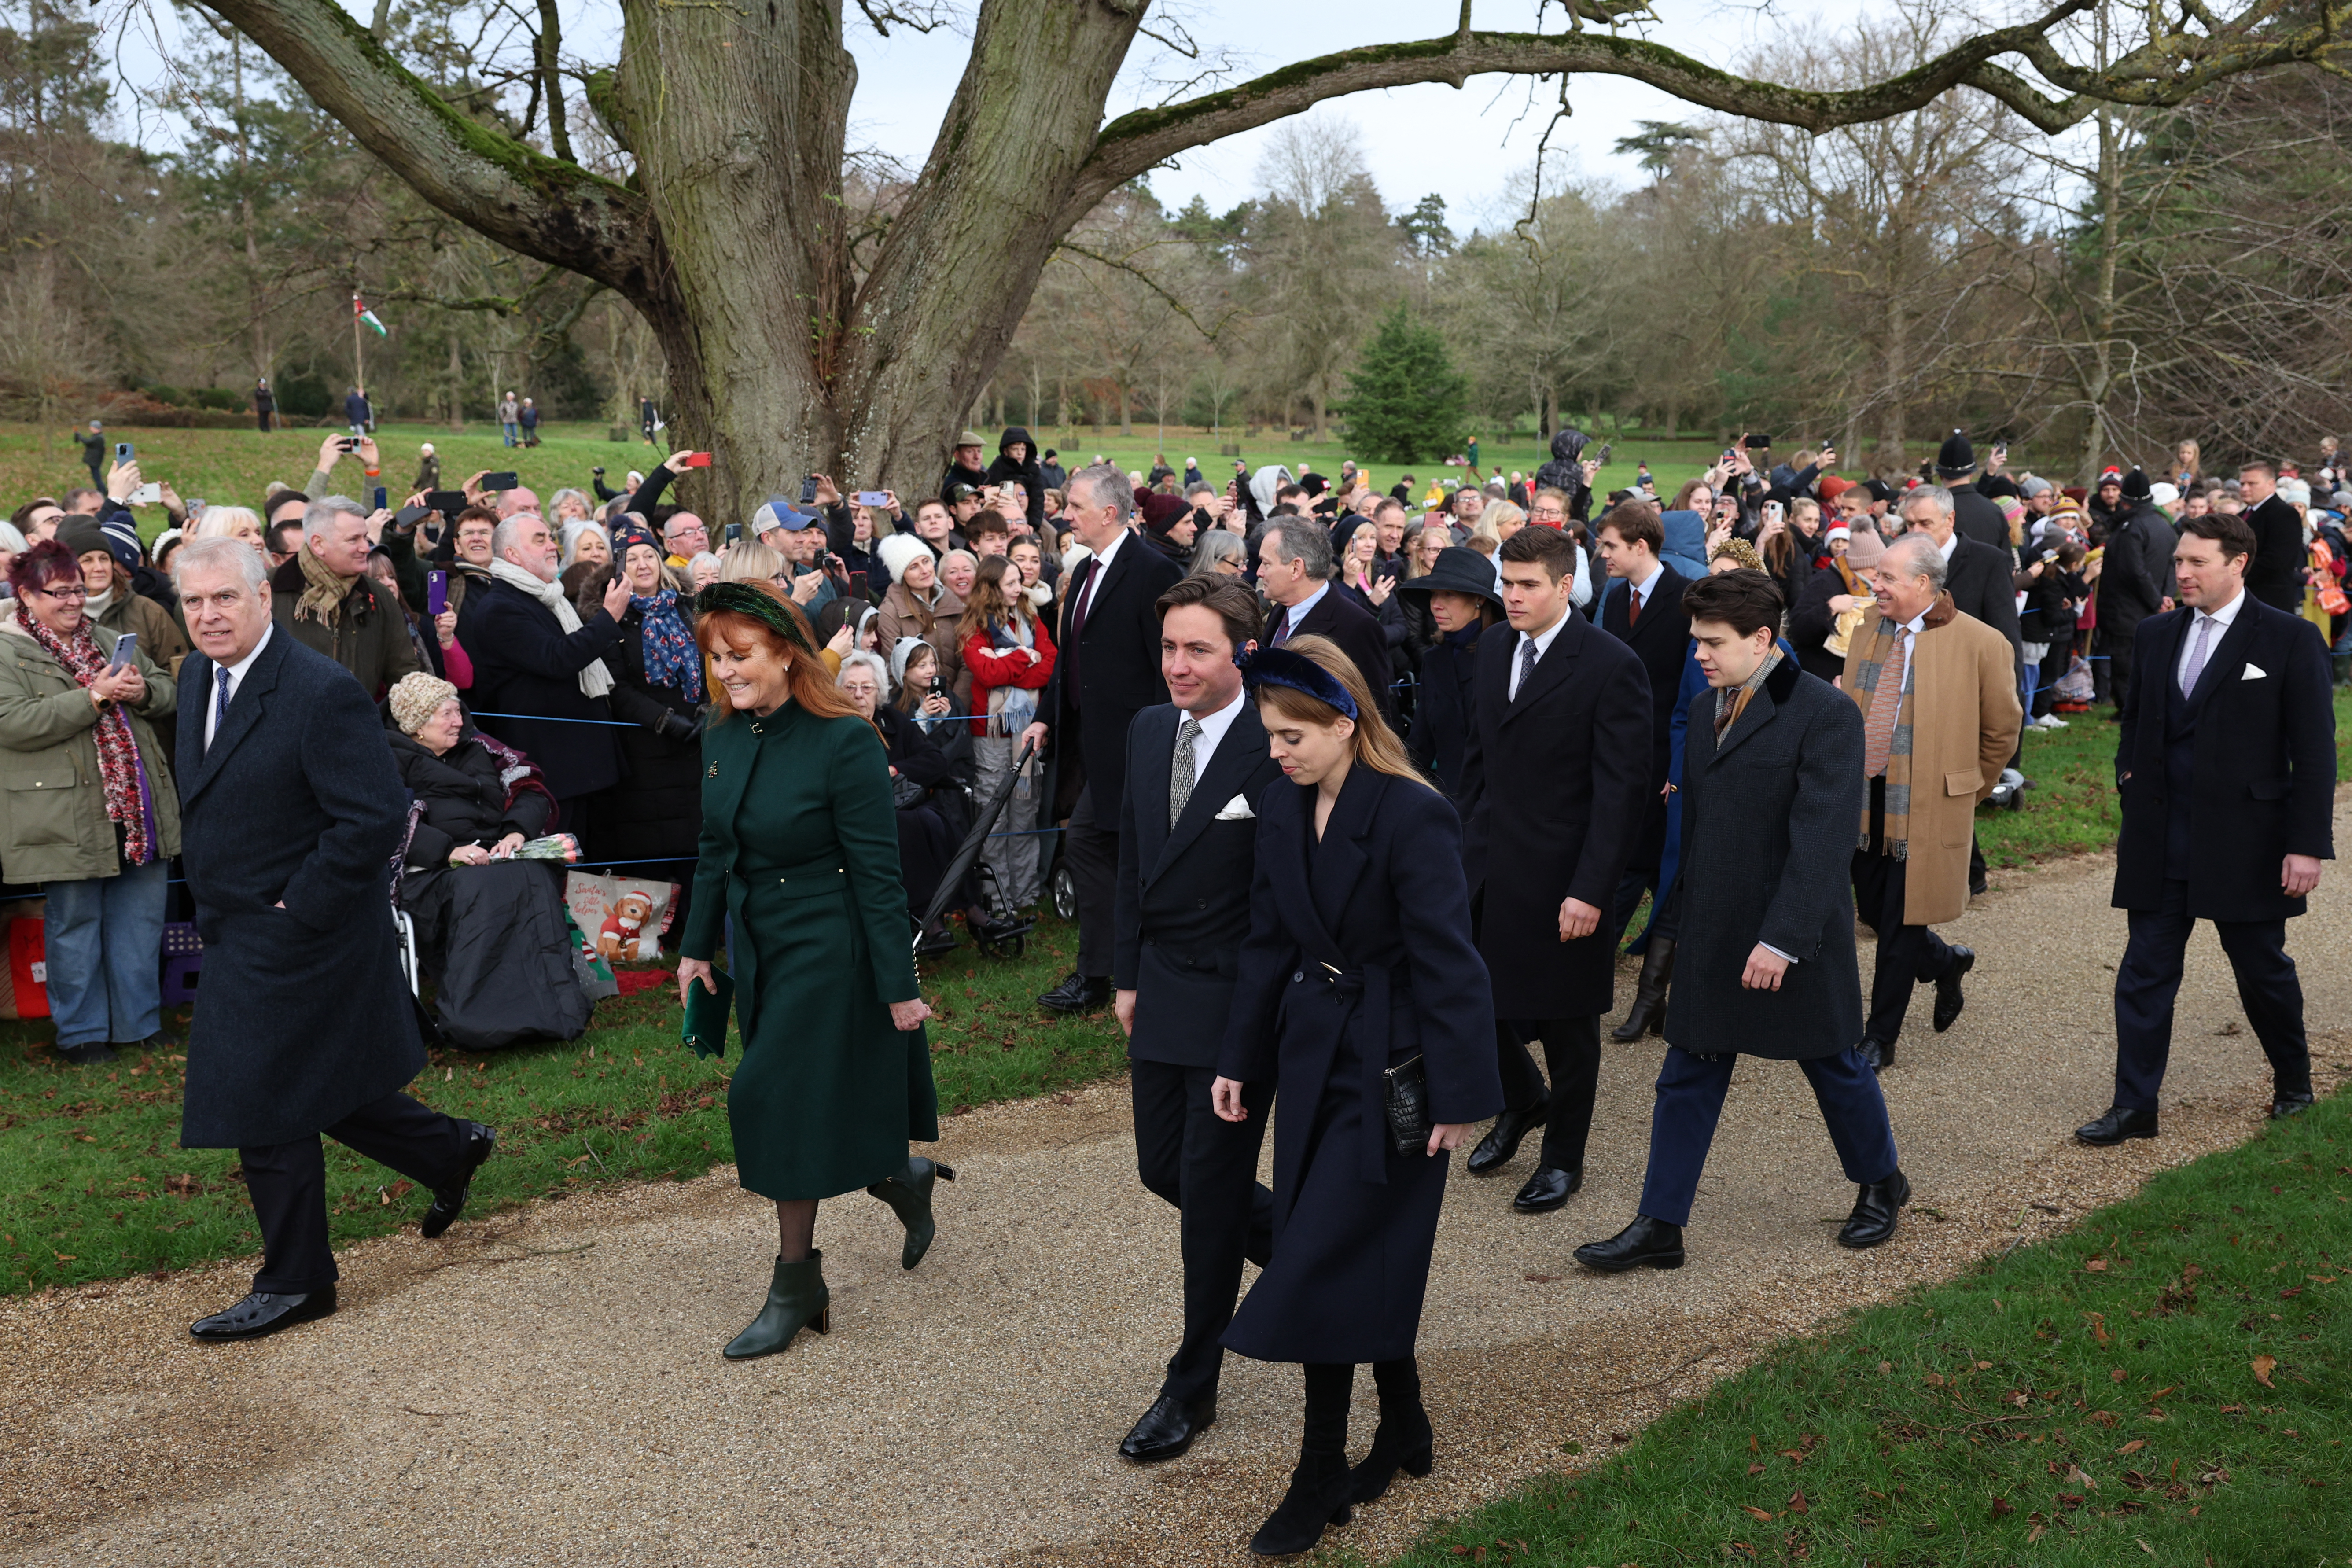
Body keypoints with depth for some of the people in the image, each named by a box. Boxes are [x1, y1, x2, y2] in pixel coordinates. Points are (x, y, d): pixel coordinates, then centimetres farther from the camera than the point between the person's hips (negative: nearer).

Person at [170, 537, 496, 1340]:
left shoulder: (322, 692, -21)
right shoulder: (197, 677, 7)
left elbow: (376, 818, -23)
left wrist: (296, 909, -19)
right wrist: (213, 901, 13)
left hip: (296, 937, -9)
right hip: (237, 935, 9)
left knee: (264, 1109, 0)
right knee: (321, 1086, 18)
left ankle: (294, 1283, 16)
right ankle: (451, 1152, 38)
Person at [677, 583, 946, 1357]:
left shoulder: (844, 741, -19)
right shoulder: (724, 733, 2)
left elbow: (878, 873, -17)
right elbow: (716, 851, 13)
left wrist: (899, 987, -15)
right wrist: (698, 946, 15)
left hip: (827, 951, -7)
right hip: (758, 947, 7)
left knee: (781, 1104, -4)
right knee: (807, 1113, 13)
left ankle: (796, 1288, 10)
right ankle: (905, 1182, 38)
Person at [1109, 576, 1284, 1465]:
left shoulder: (1274, 752, -17)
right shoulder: (1149, 732, 6)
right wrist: (1127, 977, 12)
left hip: (1236, 1000, -7)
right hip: (1161, 992, 7)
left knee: (1211, 1186, 2)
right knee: (1163, 1167, 15)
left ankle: (1192, 1389, 17)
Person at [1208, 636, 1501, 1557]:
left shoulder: (1413, 816, -18)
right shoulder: (1283, 807, 3)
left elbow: (1446, 962, -17)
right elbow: (1268, 943, 10)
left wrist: (1457, 1096, -16)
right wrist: (1240, 1059, 9)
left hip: (1390, 1067, -7)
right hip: (1312, 1055, 7)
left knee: (1323, 1263, -5)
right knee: (1369, 1259, 13)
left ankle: (1322, 1476, 8)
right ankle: (1404, 1431, 31)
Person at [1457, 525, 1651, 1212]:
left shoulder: (1611, 665, -15)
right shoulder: (1494, 648, 6)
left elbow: (1622, 789, -16)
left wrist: (1591, 890, -20)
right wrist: (1472, 840, 10)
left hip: (1562, 876, -6)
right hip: (1488, 867, 6)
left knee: (1566, 1021, 9)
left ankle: (1564, 1155, 27)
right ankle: (1522, 1101, 37)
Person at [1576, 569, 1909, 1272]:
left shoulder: (1824, 713, -16)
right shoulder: (1705, 711, 7)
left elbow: (1819, 837, -22)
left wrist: (1782, 937, -26)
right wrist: (1685, 918, 12)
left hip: (1797, 937, -6)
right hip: (1712, 937, 6)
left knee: (1835, 1067, 13)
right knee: (1687, 1078, 7)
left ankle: (1881, 1184, 38)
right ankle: (1659, 1226, 13)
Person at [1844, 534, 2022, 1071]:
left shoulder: (1980, 643, -10)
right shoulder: (1867, 630, 7)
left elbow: (2002, 728, 1)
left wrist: (1973, 787, 7)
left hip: (1929, 803, -6)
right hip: (1867, 797, 6)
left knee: (1901, 924, 0)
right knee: (1873, 909, 13)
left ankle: (1880, 1040, 11)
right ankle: (1947, 962, 42)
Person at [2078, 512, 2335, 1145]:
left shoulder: (2291, 638, -7)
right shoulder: (2156, 634, 7)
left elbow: (2315, 751, -8)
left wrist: (2309, 844, -12)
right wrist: (2131, 789, 9)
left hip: (2246, 842, -4)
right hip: (2160, 842, 4)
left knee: (2264, 971, 13)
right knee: (2145, 973, 3)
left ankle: (2294, 1083, 36)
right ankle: (2134, 1106, 9)